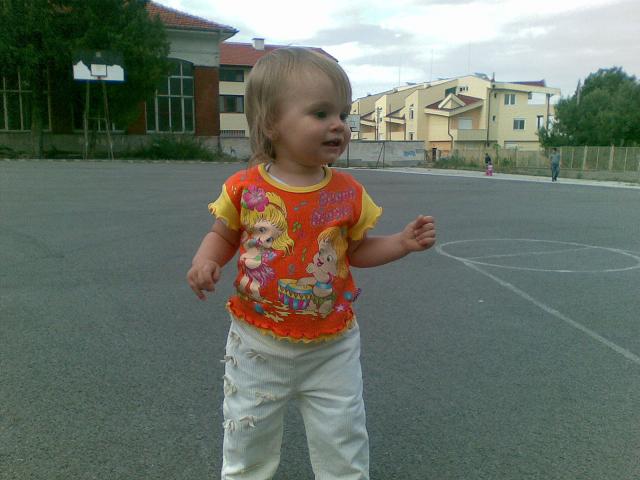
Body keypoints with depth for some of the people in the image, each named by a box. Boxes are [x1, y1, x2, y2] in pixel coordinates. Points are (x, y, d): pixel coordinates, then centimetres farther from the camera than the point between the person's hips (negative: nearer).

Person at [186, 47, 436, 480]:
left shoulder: (348, 192, -6)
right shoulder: (245, 187, -10)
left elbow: (358, 250, 6)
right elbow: (223, 236, 5)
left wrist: (403, 243, -7)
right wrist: (205, 262, -15)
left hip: (331, 348, 1)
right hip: (259, 345, 0)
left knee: (343, 445, 13)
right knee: (248, 443, 18)